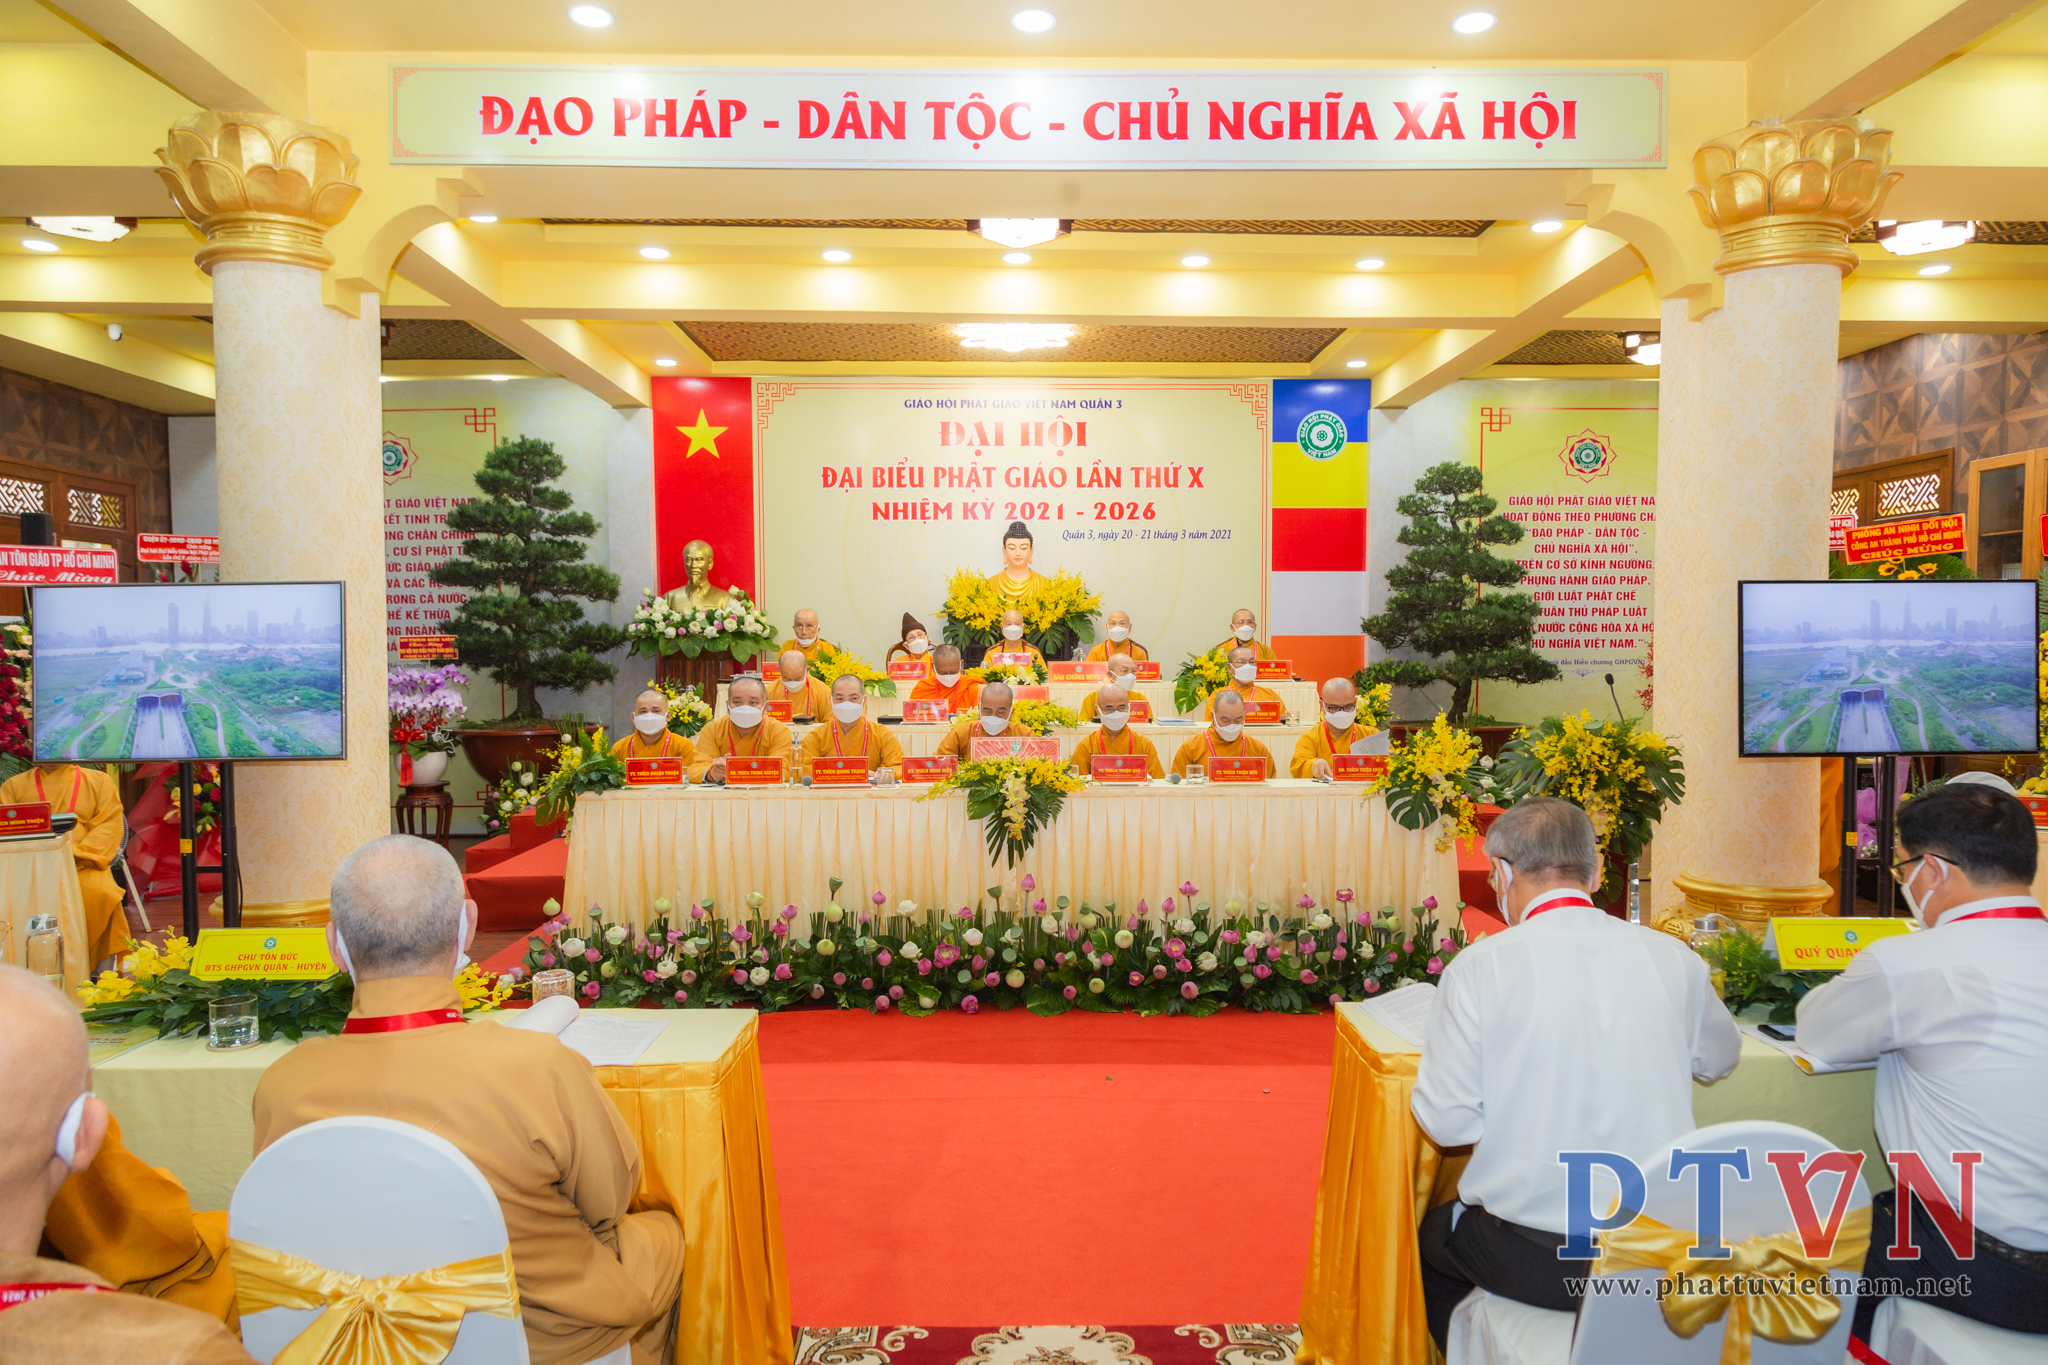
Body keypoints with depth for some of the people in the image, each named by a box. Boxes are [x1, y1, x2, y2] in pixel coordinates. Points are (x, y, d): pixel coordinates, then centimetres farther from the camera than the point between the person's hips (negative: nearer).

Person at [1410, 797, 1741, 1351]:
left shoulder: (1479, 967, -15)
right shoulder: (1674, 958, -4)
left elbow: (1445, 1122, -12)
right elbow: (1720, 1060, 16)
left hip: (1537, 1259, -4)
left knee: (1430, 1235, 26)